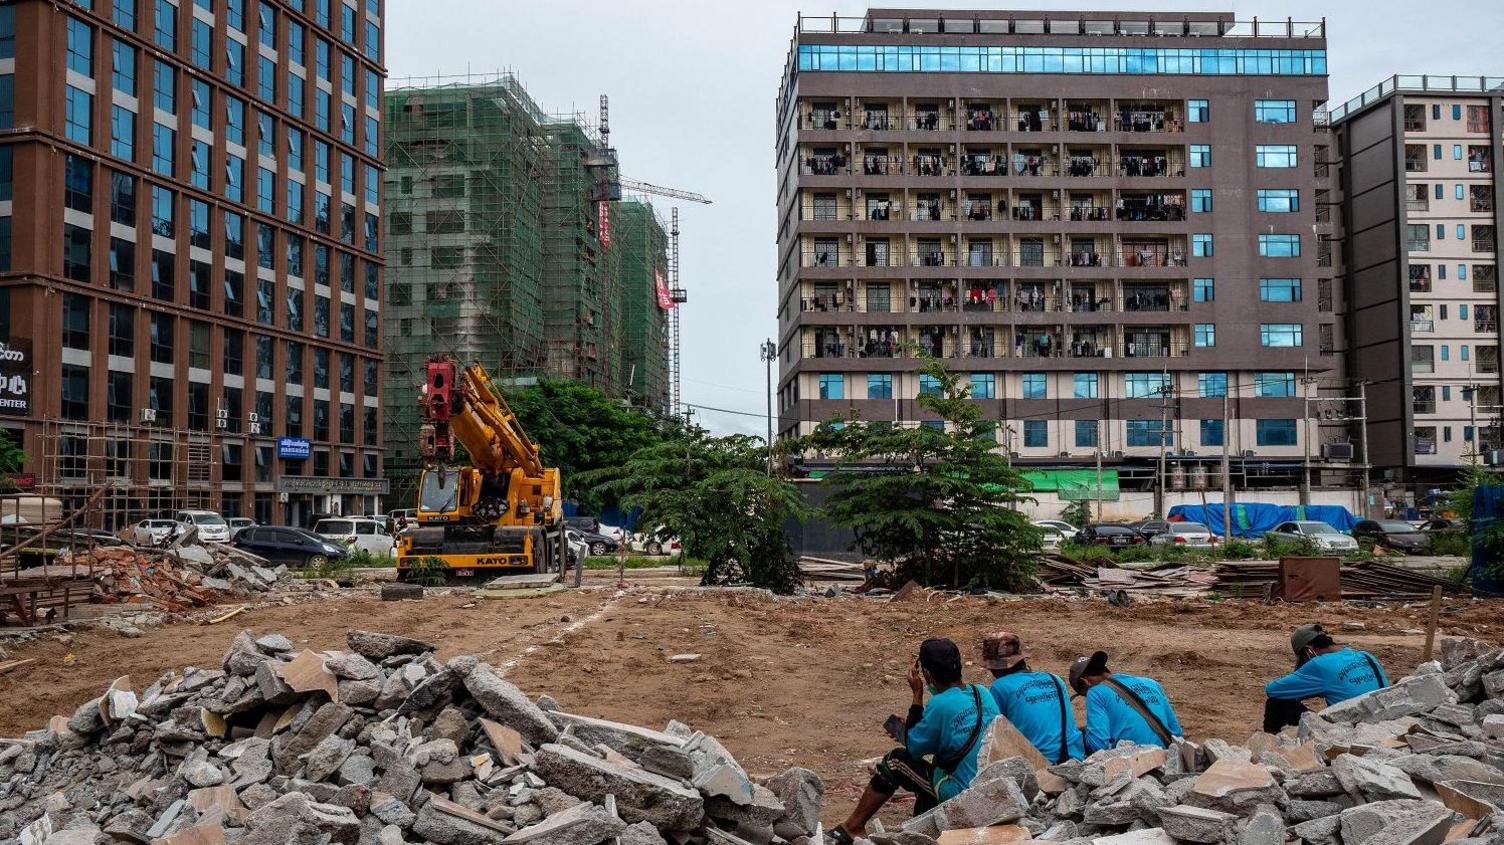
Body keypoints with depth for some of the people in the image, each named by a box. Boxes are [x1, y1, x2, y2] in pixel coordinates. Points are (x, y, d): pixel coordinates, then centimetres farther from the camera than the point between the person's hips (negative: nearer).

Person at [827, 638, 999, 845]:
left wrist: (917, 695, -3)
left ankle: (852, 828, 15)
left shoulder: (940, 704, -16)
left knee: (896, 760, 7)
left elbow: (914, 748, -3)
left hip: (960, 795, -7)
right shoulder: (983, 693, 5)